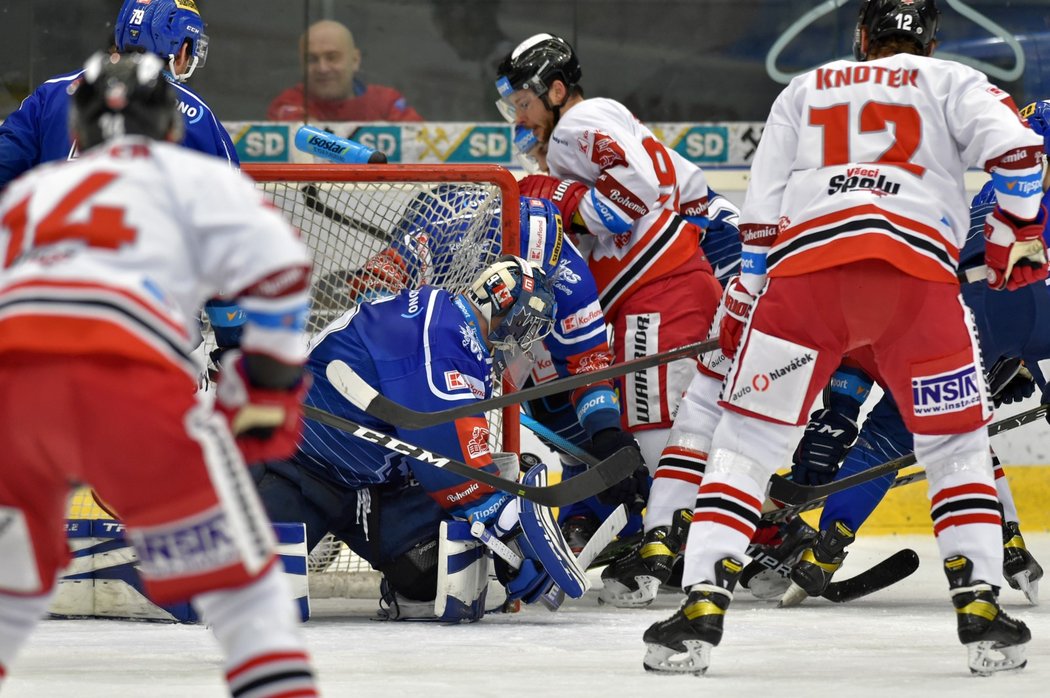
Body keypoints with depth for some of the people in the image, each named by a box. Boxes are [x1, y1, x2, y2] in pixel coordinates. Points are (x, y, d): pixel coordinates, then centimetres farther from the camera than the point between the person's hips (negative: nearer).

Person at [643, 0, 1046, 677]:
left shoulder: (803, 91, 30)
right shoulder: (951, 82, 24)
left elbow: (760, 214, 21)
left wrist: (741, 305, 25)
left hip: (804, 264, 1)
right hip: (919, 270, -1)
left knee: (746, 438, 10)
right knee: (956, 442, 16)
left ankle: (702, 605, -3)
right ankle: (980, 606, 3)